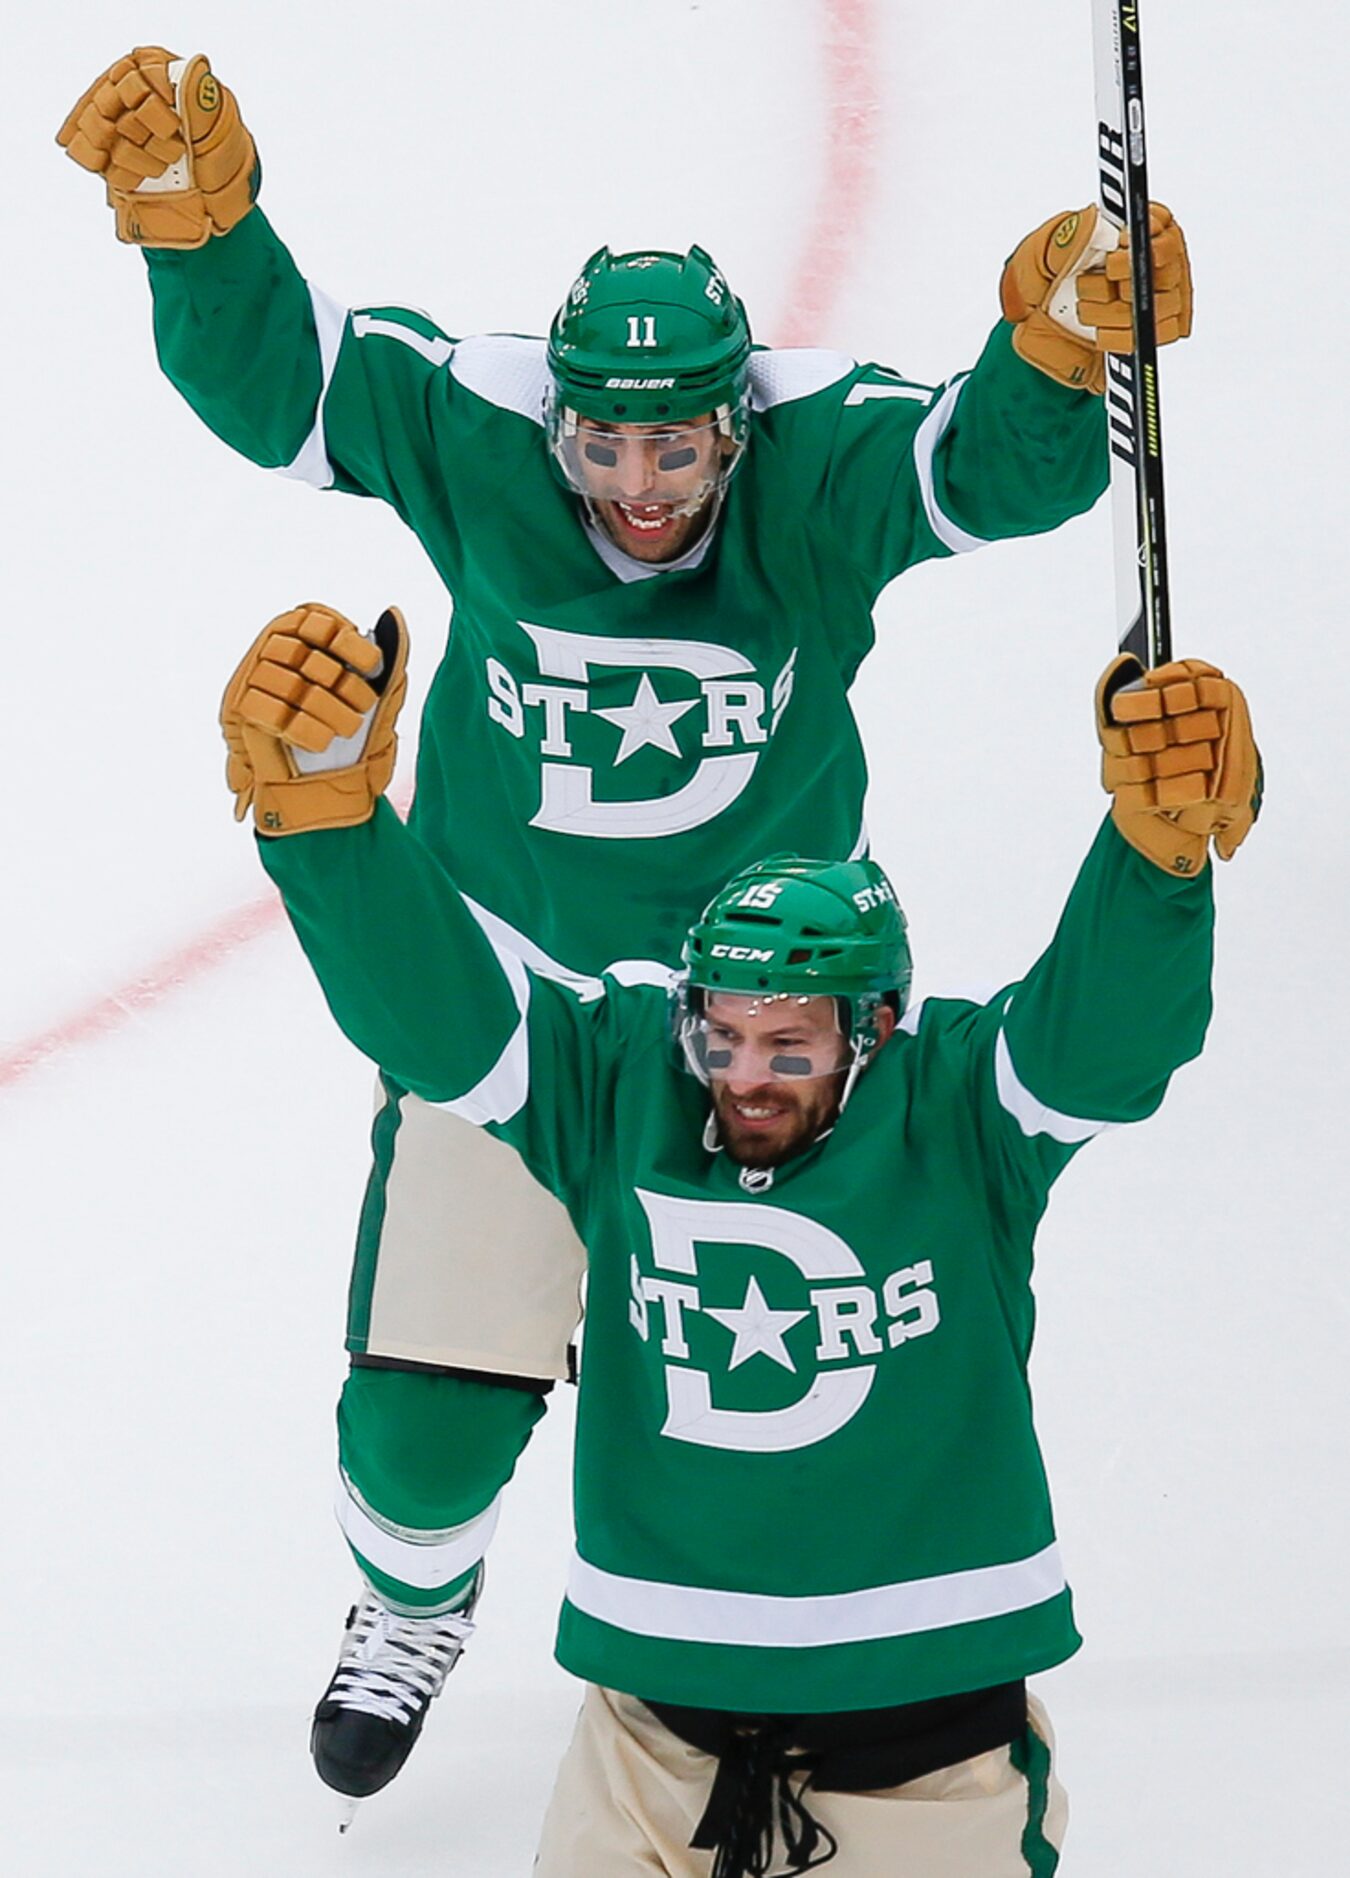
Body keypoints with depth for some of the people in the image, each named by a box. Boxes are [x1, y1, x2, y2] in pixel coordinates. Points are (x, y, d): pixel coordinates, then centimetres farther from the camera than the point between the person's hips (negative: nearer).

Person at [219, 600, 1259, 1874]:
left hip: (925, 1731, -2)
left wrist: (1159, 844, -47)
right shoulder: (615, 1085, -4)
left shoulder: (956, 1109, -9)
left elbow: (1108, 1032, -27)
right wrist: (326, 812, -35)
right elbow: (433, 1007, -16)